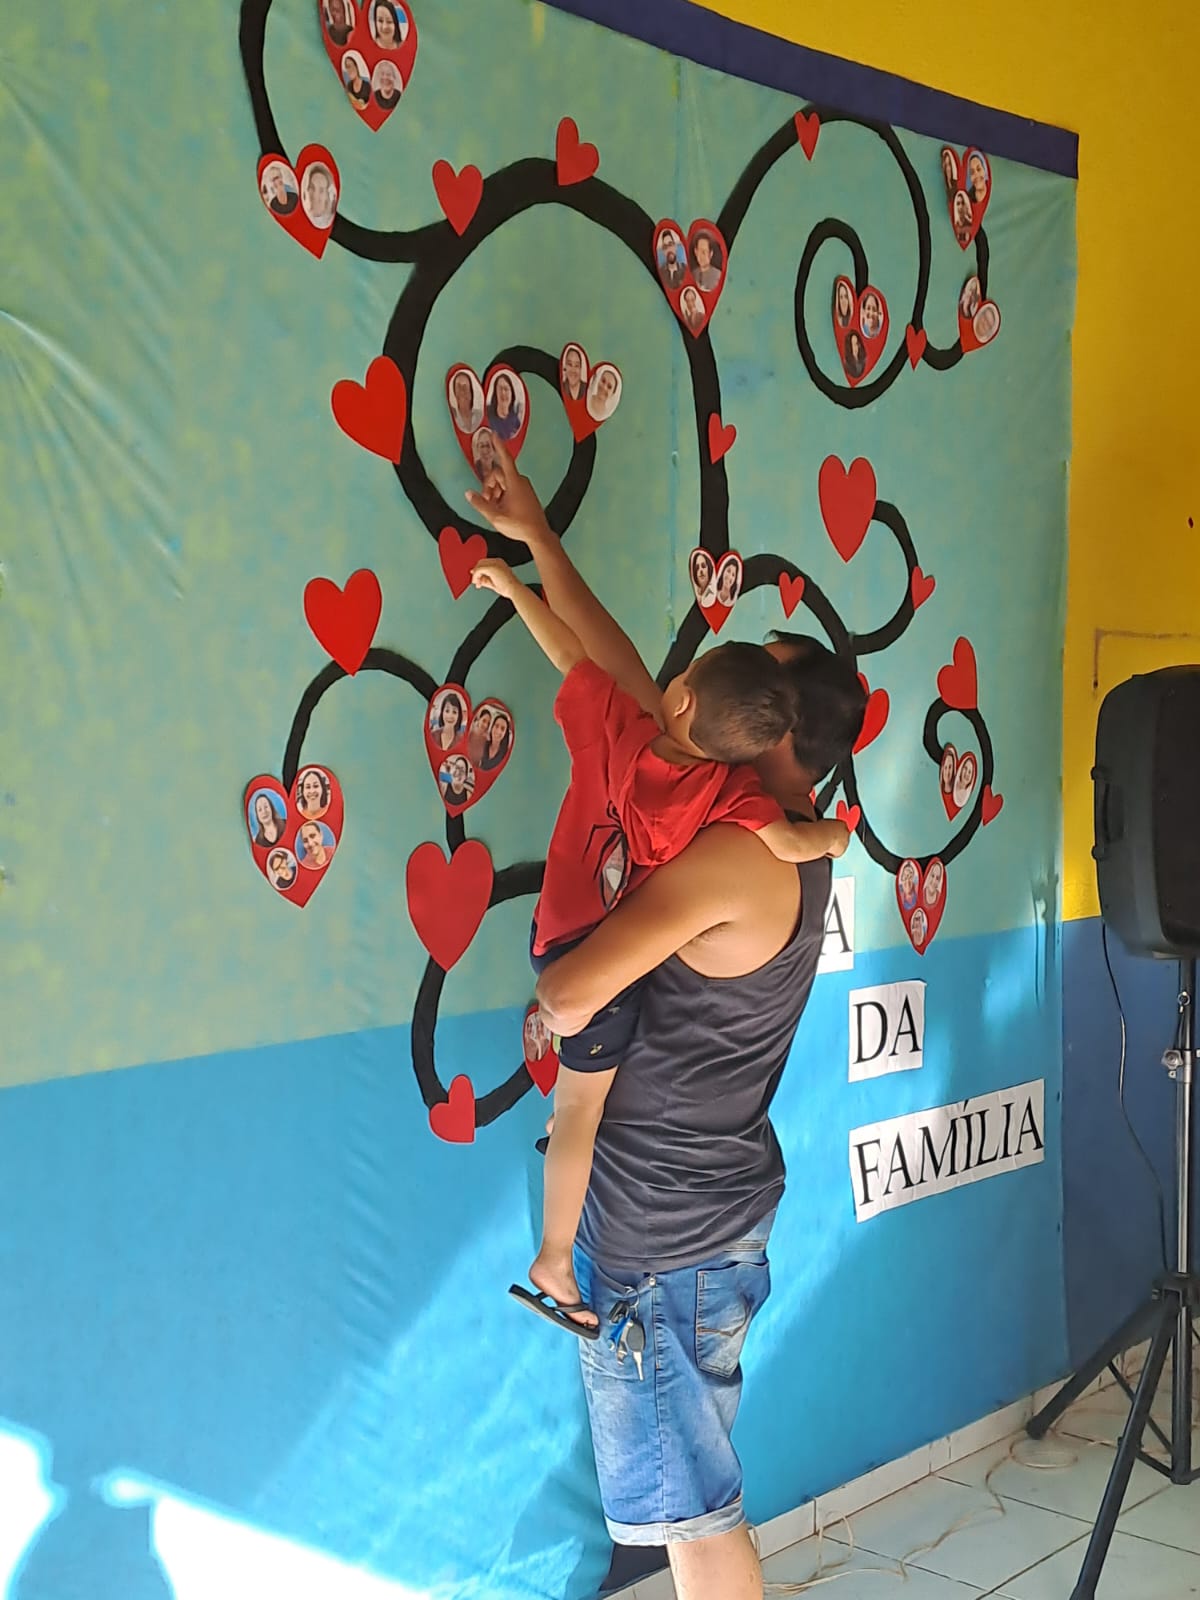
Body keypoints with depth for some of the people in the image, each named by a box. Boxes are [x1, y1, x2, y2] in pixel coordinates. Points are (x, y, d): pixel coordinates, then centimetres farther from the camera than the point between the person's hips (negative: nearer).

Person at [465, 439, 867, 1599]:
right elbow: (626, 681, 10)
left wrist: (548, 975, -9)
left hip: (653, 1236, -9)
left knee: (687, 1502, 4)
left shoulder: (730, 854, -23)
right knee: (695, 1482, 21)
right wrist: (538, 544, 13)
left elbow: (568, 1001, -32)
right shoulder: (792, 841, 5)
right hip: (730, 1210, 9)